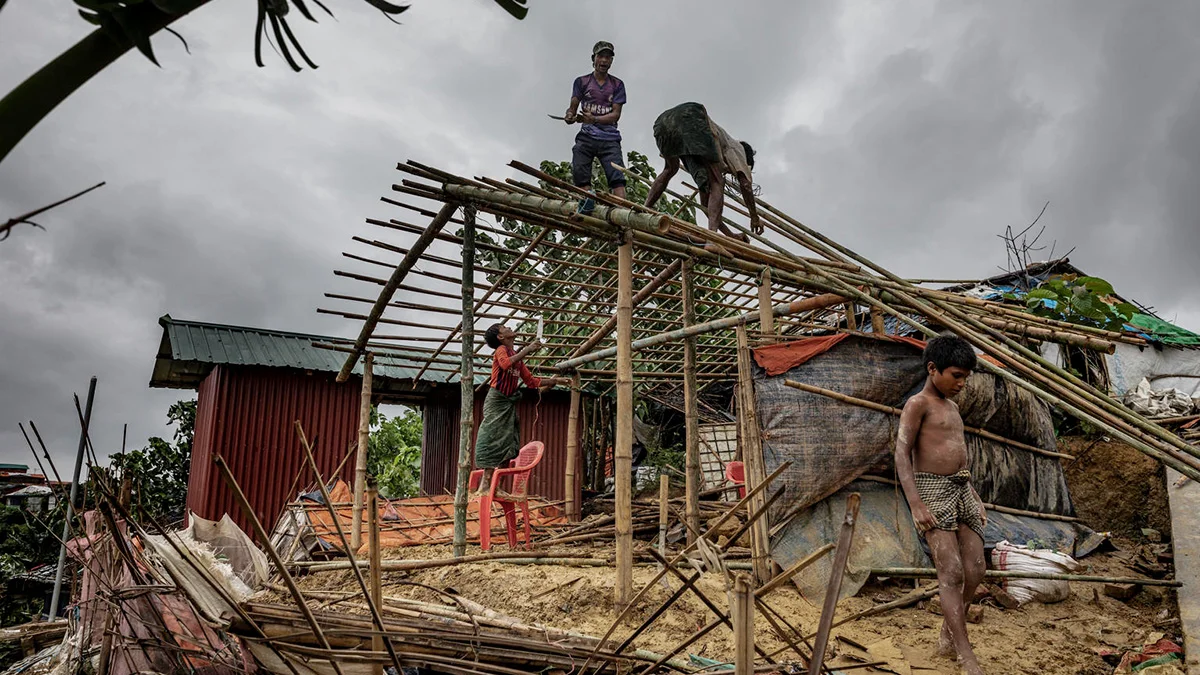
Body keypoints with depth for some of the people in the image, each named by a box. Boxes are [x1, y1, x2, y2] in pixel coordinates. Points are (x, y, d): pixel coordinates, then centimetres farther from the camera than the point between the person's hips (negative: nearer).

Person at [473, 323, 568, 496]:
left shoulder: (517, 356, 16)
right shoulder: (501, 350, -6)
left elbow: (531, 381, 18)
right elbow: (506, 364, -31)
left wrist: (555, 381, 14)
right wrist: (527, 350, -26)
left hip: (509, 403, 8)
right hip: (496, 401, -8)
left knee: (506, 444, 4)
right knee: (490, 440, -11)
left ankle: (493, 485, 6)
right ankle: (485, 484, -14)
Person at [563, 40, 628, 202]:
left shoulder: (617, 84, 13)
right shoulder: (581, 82, 15)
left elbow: (616, 115, 2)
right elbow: (573, 107, 10)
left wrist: (593, 119, -17)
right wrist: (570, 116, -17)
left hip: (610, 138, -1)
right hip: (586, 137, 1)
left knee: (617, 178, -17)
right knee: (581, 177, -14)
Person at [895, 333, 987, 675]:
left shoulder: (952, 407, 19)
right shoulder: (917, 404, -7)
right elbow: (902, 454, -14)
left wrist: (976, 499, 21)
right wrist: (916, 505, -23)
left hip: (962, 490, 8)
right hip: (932, 492, -8)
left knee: (975, 572, 3)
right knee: (952, 573, -12)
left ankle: (947, 638, 19)